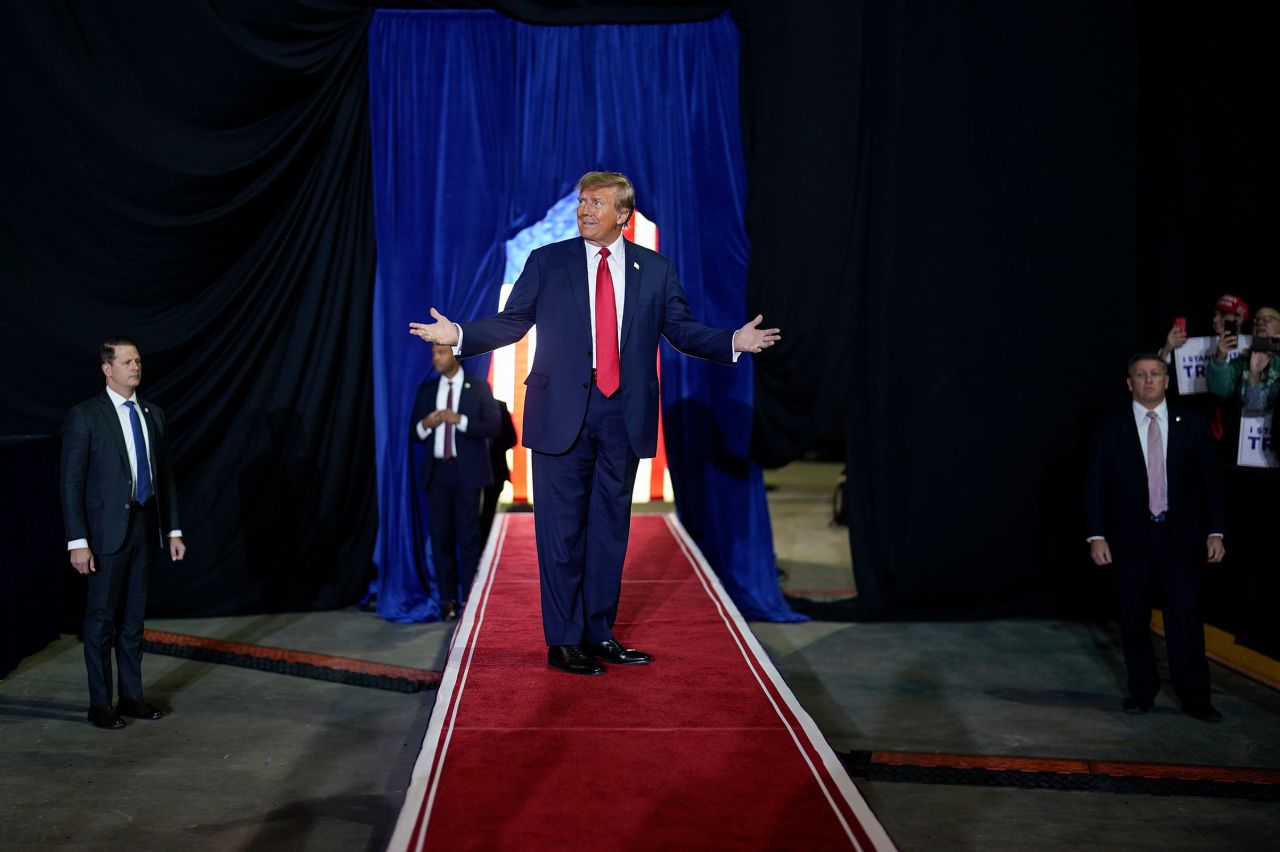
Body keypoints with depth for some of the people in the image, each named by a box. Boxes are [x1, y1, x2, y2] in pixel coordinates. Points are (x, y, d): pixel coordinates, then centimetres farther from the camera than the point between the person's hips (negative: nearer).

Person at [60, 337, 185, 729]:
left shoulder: (153, 414, 9)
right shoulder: (84, 416, -8)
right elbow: (72, 484, -9)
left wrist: (173, 530, 9)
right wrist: (78, 542, -14)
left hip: (145, 526, 5)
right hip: (107, 530, -5)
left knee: (134, 616, 13)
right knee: (102, 617, 3)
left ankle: (131, 695, 22)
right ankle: (99, 703, 13)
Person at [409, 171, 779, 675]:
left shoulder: (655, 269, 8)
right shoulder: (546, 262, 4)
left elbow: (681, 328, 6)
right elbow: (511, 322, 2)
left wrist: (734, 342, -9)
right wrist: (458, 335, -12)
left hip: (624, 415, 2)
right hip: (563, 412, -2)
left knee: (610, 528, 10)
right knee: (562, 529, 1)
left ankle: (599, 634, 21)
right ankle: (563, 641, 9)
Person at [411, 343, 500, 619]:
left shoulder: (478, 387, 3)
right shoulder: (426, 389, 13)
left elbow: (493, 427, -5)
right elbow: (414, 432, 14)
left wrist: (460, 420, -16)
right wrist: (426, 424, -8)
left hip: (467, 471, -3)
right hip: (436, 471, 4)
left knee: (469, 537, -2)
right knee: (441, 537, 3)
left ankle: (470, 600, 3)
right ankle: (448, 600, 9)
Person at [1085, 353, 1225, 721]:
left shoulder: (1192, 425, 5)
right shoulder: (1112, 428, 2)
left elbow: (1209, 482, 7)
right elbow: (1096, 486, 0)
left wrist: (1214, 532, 1)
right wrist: (1096, 536, -7)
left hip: (1180, 538, 0)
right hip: (1130, 538, 0)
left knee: (1186, 617, -2)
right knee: (1134, 619, 7)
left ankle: (1194, 697, 6)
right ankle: (1142, 691, 19)